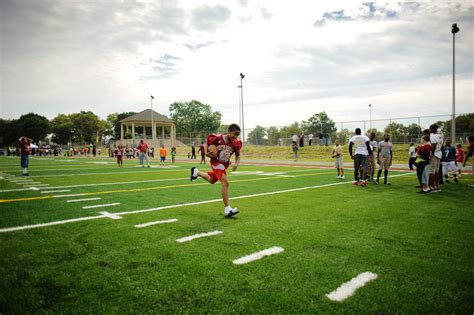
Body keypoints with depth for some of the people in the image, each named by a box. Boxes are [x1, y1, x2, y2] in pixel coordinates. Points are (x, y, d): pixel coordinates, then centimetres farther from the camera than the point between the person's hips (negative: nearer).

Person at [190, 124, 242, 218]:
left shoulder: (236, 143, -12)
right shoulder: (217, 139, -22)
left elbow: (238, 155, 1)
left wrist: (236, 163, -18)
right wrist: (208, 153, -17)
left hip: (225, 165, 6)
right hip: (216, 163, -6)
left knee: (211, 180, 24)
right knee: (225, 182, -23)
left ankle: (196, 172, 51)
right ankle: (227, 209, -19)